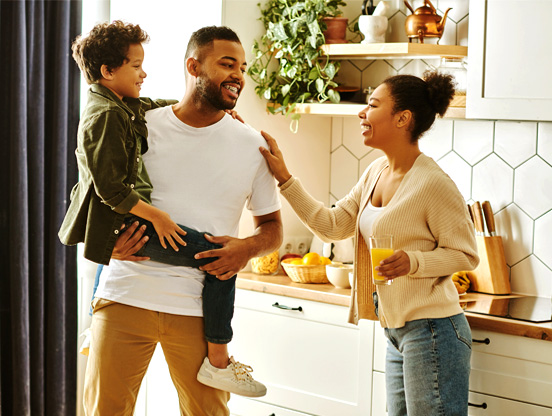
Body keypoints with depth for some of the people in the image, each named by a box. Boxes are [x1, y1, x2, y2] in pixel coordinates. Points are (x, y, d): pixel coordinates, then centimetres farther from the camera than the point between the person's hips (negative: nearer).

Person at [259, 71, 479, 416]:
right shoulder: (376, 172, 8)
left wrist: (413, 261, -27)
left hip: (431, 330, -8)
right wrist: (284, 177, 6)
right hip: (397, 331, 9)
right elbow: (332, 225, 9)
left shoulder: (434, 184, -17)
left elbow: (465, 255, -11)